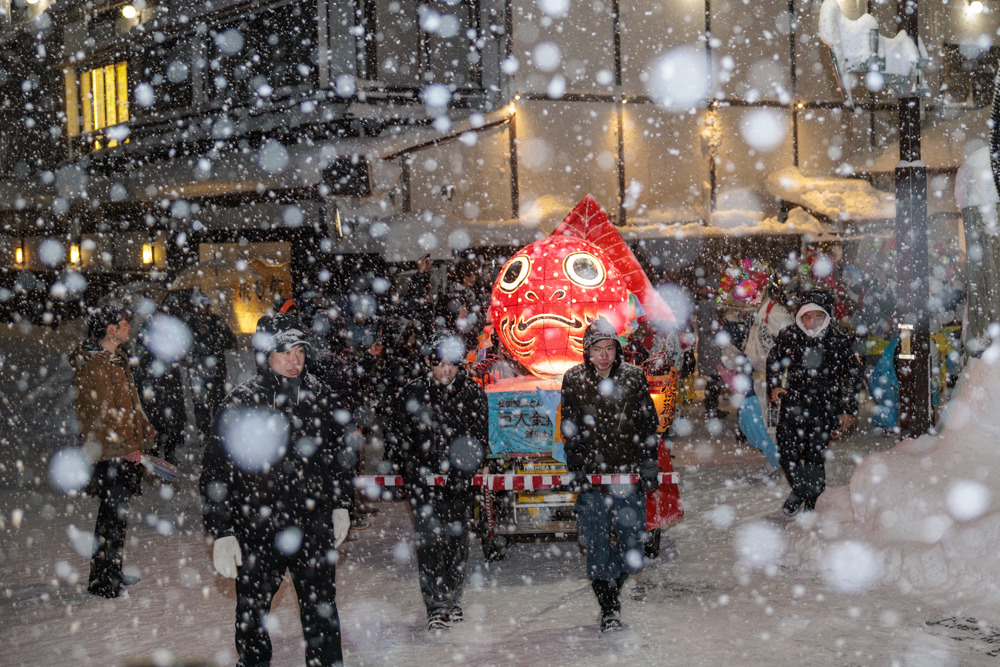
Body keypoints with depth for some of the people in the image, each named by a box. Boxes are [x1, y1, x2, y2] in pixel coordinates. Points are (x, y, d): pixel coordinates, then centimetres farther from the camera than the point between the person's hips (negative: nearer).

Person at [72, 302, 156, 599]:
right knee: (114, 516, -6)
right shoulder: (93, 364, -18)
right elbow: (99, 414, -21)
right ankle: (102, 581, 1)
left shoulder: (115, 360, 15)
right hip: (110, 456, -10)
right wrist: (124, 449, -20)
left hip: (123, 454, 10)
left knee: (115, 514, 17)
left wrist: (144, 430, 19)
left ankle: (111, 573, 28)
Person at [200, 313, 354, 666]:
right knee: (252, 611, 12)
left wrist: (341, 505, 17)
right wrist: (221, 534, -9)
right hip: (257, 530, -2)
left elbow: (339, 454, 17)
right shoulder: (240, 405, -8)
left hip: (314, 526, 2)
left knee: (321, 609, 8)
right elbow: (215, 473, -7)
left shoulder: (323, 398, 2)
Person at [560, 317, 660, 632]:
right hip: (591, 475, -1)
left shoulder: (633, 378, 2)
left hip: (629, 474, 1)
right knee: (597, 544, -2)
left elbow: (648, 424, 8)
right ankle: (609, 610, 10)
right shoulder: (574, 380, 0)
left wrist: (650, 464, 1)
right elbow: (571, 430, 2)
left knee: (632, 539, 3)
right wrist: (577, 470, -6)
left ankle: (613, 591, 30)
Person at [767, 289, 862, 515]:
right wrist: (773, 386, 4)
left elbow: (852, 376, 5)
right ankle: (799, 489, 29)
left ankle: (812, 501, 19)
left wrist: (848, 410, 5)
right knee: (786, 454, 2)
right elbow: (774, 361, 17)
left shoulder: (840, 341, -5)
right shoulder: (788, 336, -1)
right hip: (792, 405, 2)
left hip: (824, 408, -2)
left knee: (814, 457, -1)